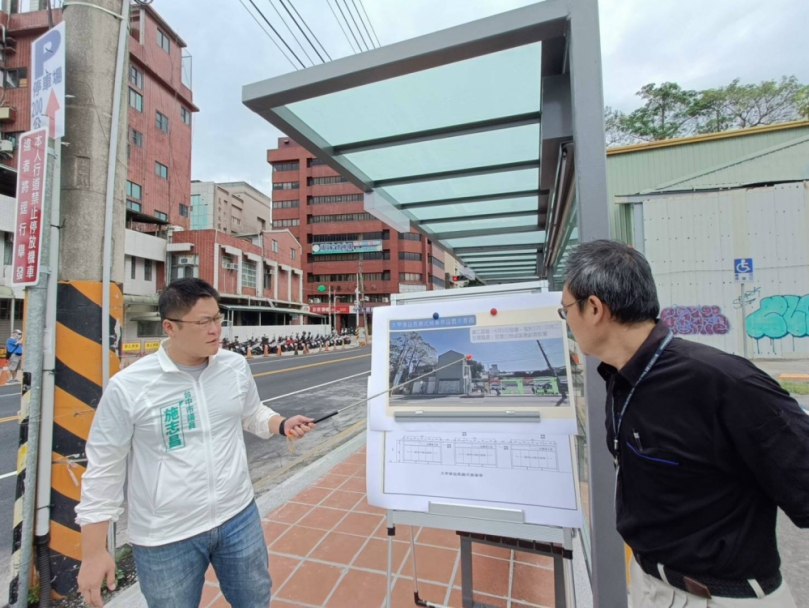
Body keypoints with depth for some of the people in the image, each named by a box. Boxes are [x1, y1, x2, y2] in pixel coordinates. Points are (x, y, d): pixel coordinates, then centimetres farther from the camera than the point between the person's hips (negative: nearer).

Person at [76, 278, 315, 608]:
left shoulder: (236, 365, -7)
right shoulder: (127, 386, -17)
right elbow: (103, 469, -8)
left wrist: (283, 425, -10)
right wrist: (93, 552, -4)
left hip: (239, 517, 3)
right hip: (166, 538, -3)